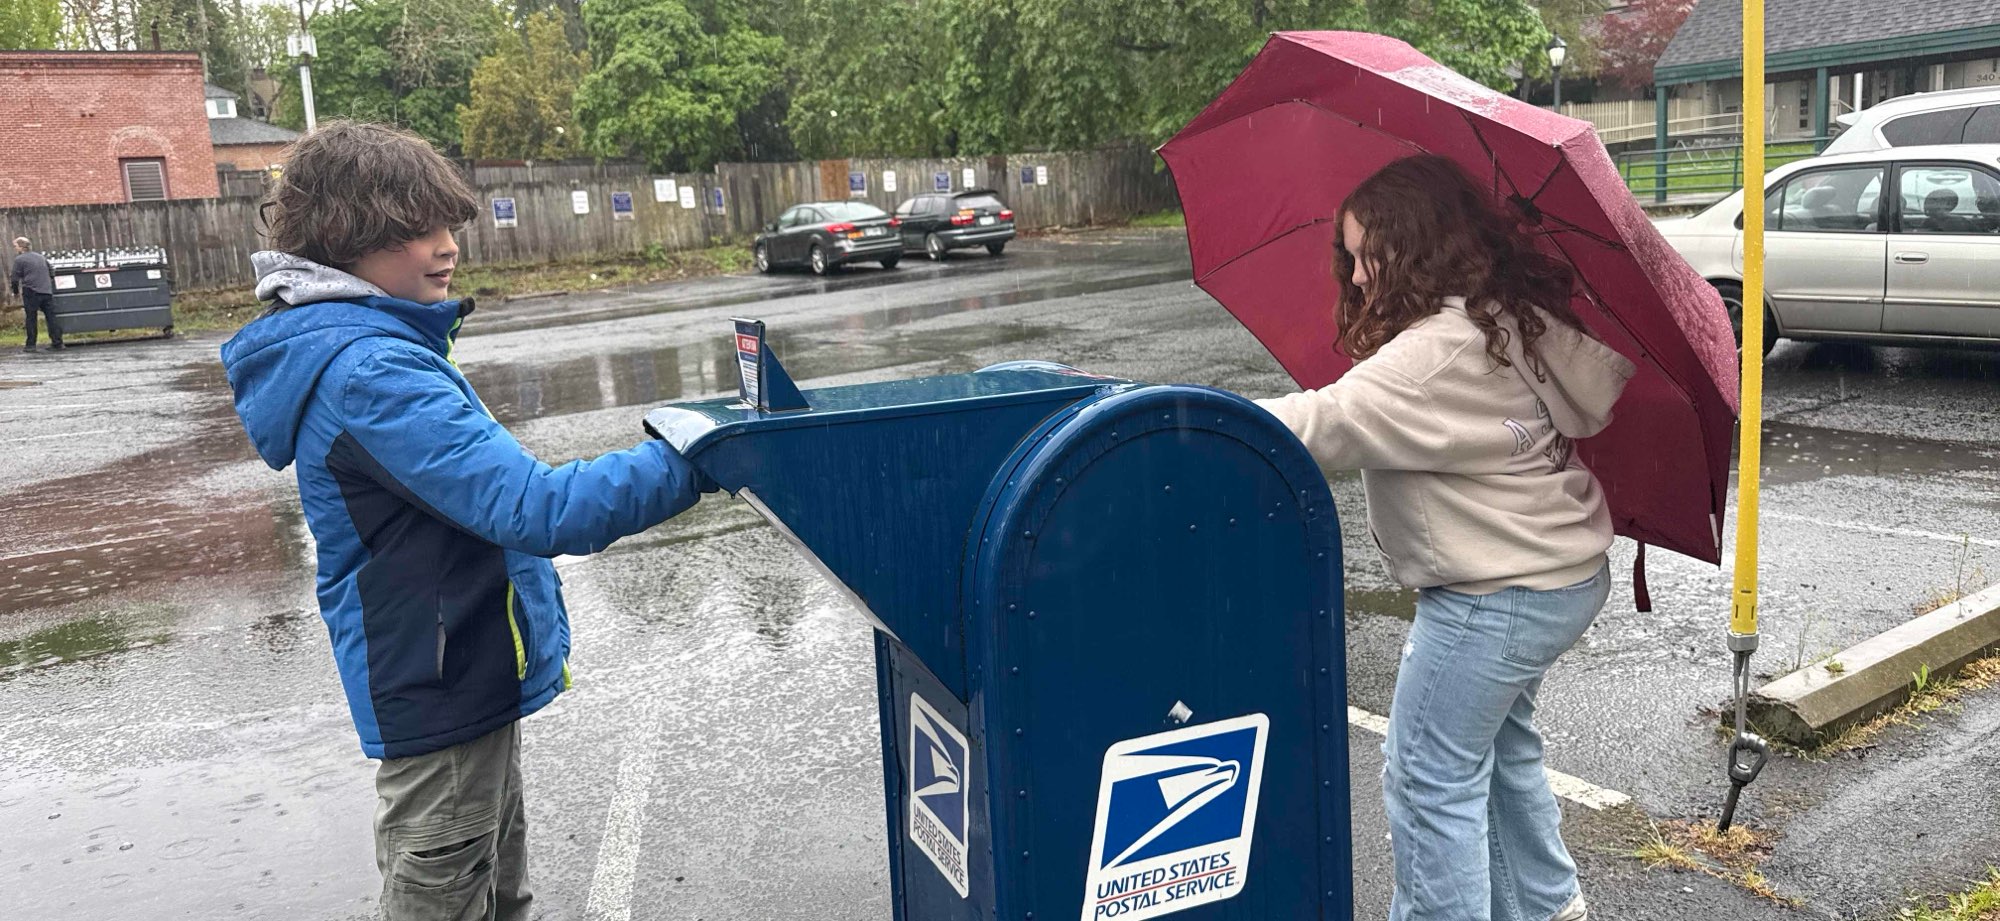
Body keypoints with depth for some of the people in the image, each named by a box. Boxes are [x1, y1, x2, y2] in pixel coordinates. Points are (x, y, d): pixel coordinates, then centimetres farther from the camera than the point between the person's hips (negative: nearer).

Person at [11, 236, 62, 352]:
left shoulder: (19, 259, -3)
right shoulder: (41, 257, 16)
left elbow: (15, 278, -4)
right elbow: (51, 274, 22)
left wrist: (15, 290, 13)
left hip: (31, 292, -5)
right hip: (47, 291, 5)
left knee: (31, 319, 1)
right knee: (51, 317, 4)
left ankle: (31, 345, 1)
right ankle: (57, 342, 1)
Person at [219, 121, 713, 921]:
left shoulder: (369, 348, 7)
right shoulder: (368, 372, -25)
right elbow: (534, 508, -32)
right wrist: (694, 462, -28)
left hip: (461, 676, 10)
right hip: (439, 694, -10)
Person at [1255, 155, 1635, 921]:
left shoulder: (1442, 350, -26)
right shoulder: (1514, 315, 3)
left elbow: (1325, 424, -33)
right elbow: (1605, 377, 12)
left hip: (1497, 597, -10)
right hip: (1558, 575, 11)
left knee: (1430, 775, 1)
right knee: (1501, 745, 26)